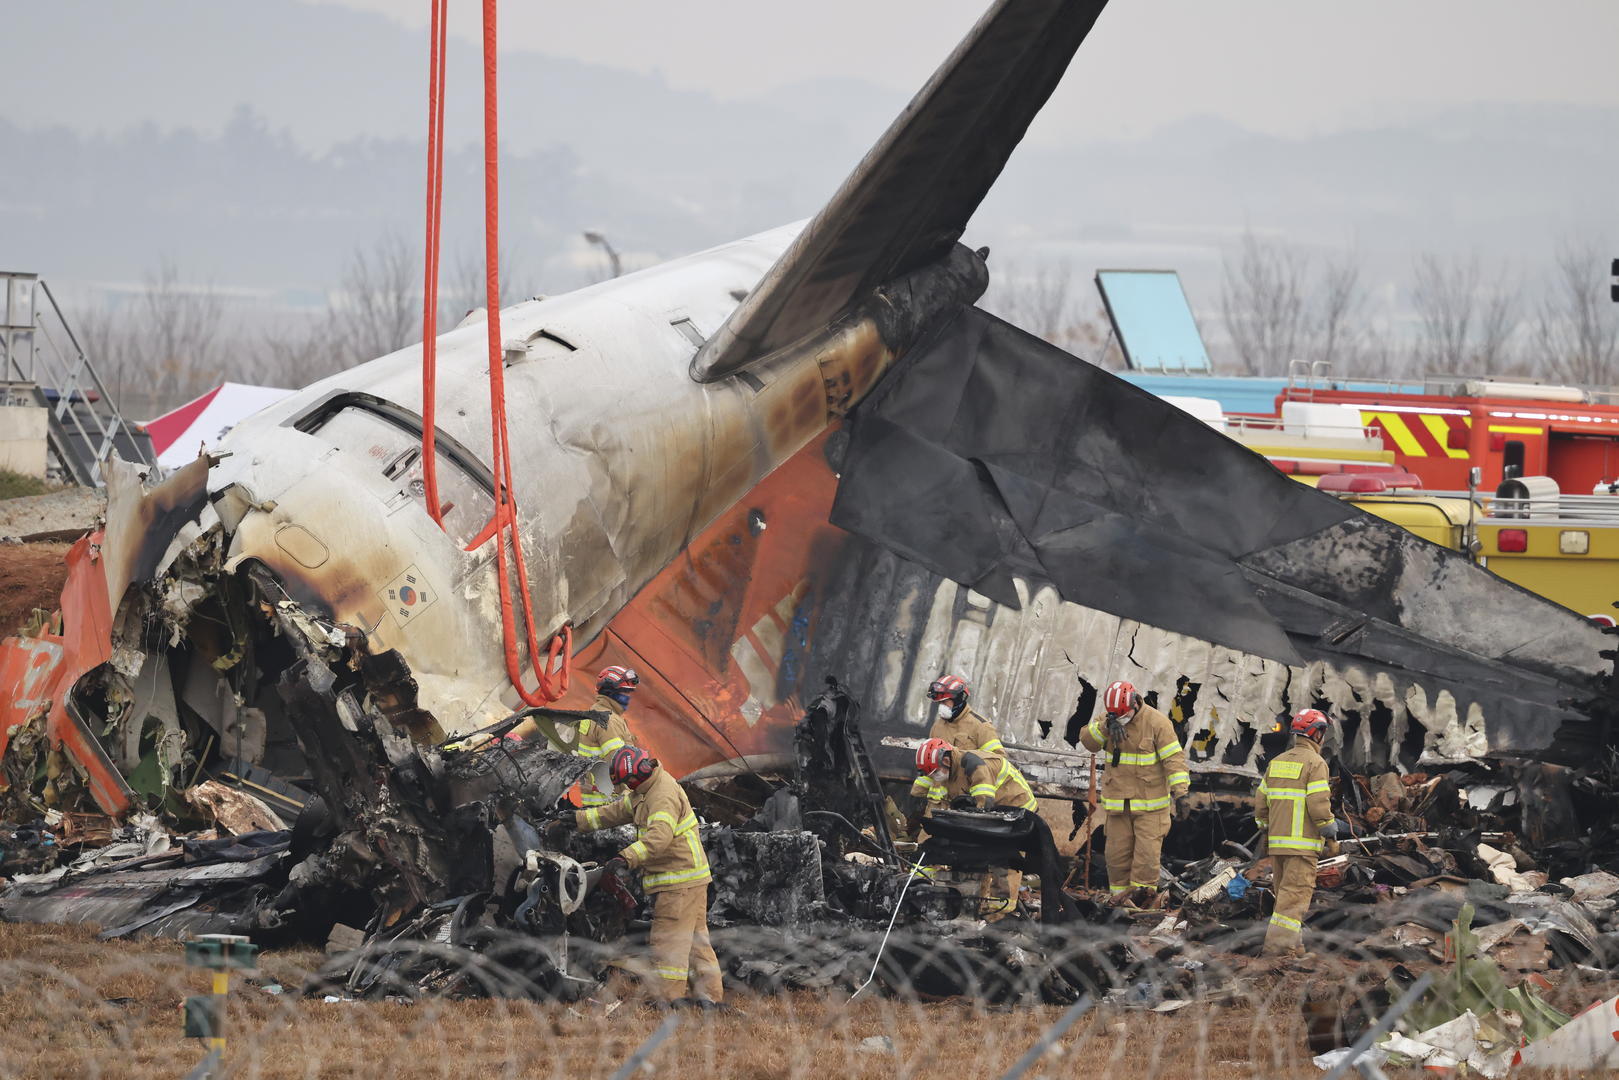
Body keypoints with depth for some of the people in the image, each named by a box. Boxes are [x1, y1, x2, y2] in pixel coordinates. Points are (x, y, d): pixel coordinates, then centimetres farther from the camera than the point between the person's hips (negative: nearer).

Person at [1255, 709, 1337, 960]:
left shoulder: (1277, 762, 13)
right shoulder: (1315, 763, -9)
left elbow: (1261, 804, 15)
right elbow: (1319, 805, -15)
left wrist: (1266, 827, 26)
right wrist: (1330, 830, -3)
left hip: (1277, 842, 7)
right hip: (1303, 842, -7)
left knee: (1285, 891, 15)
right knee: (1296, 892, -8)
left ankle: (1292, 940, 18)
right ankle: (1279, 942, -16)